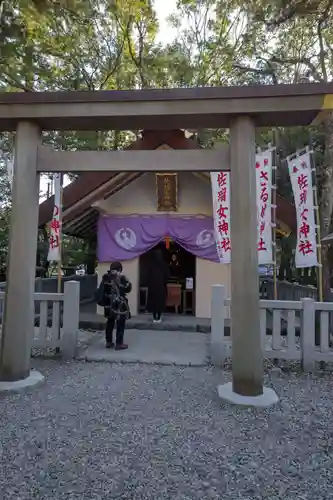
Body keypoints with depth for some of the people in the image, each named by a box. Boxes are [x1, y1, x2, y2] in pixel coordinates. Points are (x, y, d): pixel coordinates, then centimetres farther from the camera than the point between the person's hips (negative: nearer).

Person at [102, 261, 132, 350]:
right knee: (120, 324, 4)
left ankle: (109, 342, 24)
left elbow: (103, 288, 11)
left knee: (110, 323, 16)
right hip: (119, 304, -6)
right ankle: (119, 343, 9)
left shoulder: (105, 277, 2)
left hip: (109, 303, 6)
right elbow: (128, 289, -9)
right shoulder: (121, 277, -16)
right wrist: (128, 282, 6)